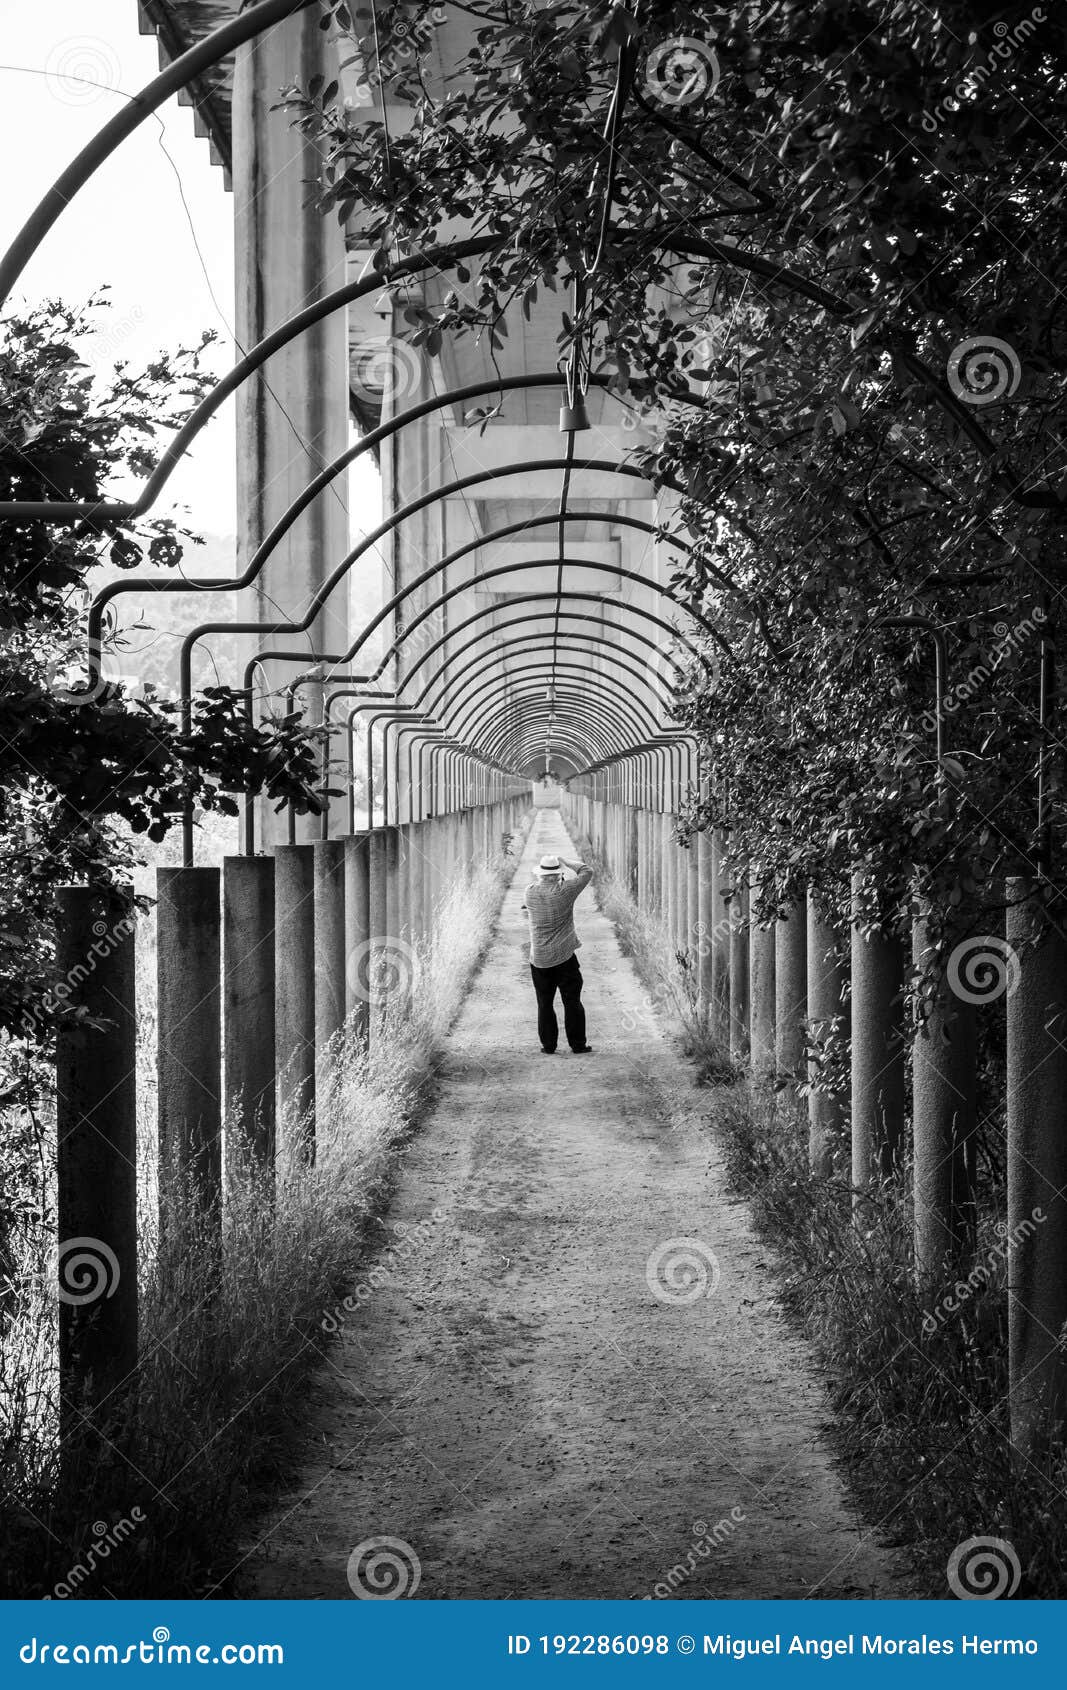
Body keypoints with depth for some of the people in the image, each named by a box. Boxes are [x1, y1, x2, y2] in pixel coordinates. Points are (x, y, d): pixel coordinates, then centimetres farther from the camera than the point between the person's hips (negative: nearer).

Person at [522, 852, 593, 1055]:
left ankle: (548, 1046, 13)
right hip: (564, 957, -2)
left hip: (539, 959, 2)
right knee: (572, 1002, 6)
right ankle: (578, 1046, 8)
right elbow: (587, 873, 0)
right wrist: (566, 863, 8)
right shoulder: (564, 891, -12)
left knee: (545, 1004, 11)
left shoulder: (530, 892, -4)